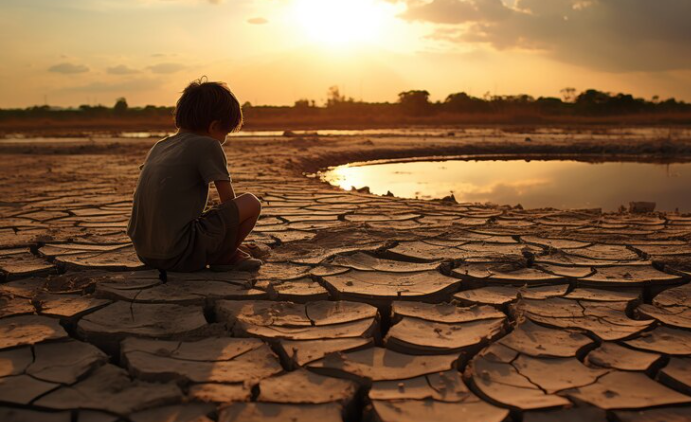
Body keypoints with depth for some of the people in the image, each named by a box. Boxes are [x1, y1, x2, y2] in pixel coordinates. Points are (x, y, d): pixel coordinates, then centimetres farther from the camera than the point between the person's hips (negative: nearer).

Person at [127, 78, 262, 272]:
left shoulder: (159, 146, 16)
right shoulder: (208, 145, -5)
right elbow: (229, 201, 0)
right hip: (180, 255, -8)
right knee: (251, 203, -3)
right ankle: (225, 258, 12)